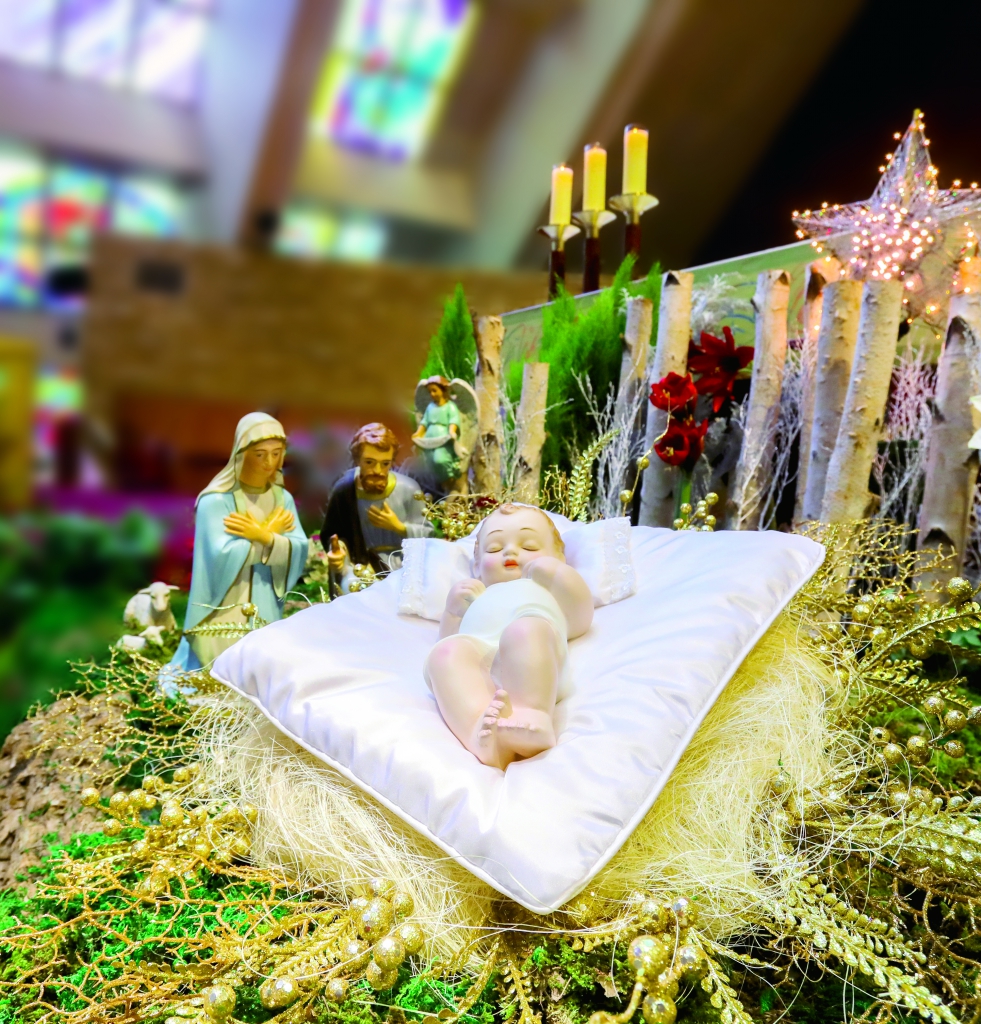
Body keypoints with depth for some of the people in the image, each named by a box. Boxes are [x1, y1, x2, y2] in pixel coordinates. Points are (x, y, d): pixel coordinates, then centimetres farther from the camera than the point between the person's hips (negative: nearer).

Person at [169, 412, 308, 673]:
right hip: (222, 615, -5)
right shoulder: (216, 500, -12)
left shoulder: (283, 498, 5)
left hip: (266, 612, 5)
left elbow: (299, 550, -5)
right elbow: (222, 554, -24)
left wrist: (262, 536, -21)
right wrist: (270, 533, -13)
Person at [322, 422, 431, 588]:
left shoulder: (408, 489, -8)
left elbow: (427, 534, -3)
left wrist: (399, 527, -16)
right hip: (360, 571, 0)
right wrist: (336, 549, -15)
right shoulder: (343, 490, -7)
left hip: (405, 570, 0)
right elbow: (330, 535, 6)